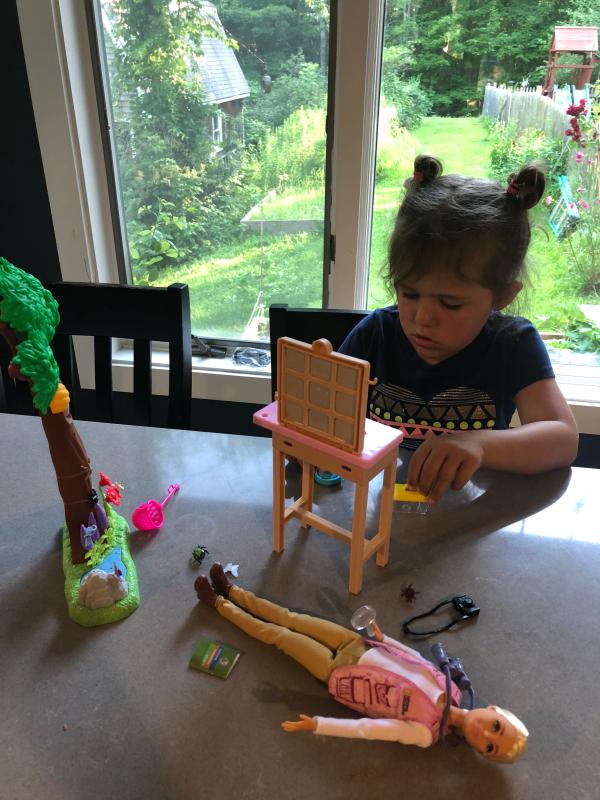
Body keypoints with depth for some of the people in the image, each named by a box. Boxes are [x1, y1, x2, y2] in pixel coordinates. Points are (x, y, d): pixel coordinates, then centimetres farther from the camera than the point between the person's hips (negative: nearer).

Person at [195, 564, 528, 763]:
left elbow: (367, 728, -25)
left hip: (337, 673, -4)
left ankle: (219, 603, 26)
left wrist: (317, 725, -25)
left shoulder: (426, 733, -23)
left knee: (277, 634, 5)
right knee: (290, 618, 9)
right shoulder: (450, 687, -11)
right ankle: (231, 591, 31)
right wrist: (382, 637, 7)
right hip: (356, 645, 4)